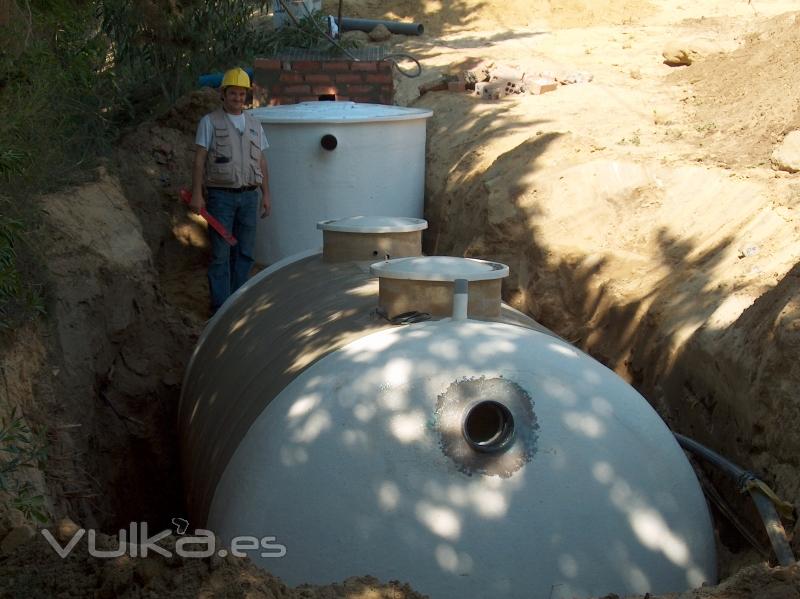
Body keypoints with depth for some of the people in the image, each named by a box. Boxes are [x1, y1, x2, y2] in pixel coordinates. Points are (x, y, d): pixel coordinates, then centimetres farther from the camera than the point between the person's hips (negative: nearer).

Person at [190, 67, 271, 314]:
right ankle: (220, 306, 1)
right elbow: (199, 159, -4)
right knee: (220, 252, -3)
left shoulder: (254, 125, 14)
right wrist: (197, 194, -12)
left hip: (249, 195, 4)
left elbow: (261, 162, 16)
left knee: (245, 252, 7)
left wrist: (266, 195, 10)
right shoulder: (210, 122, 0)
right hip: (220, 195, -4)